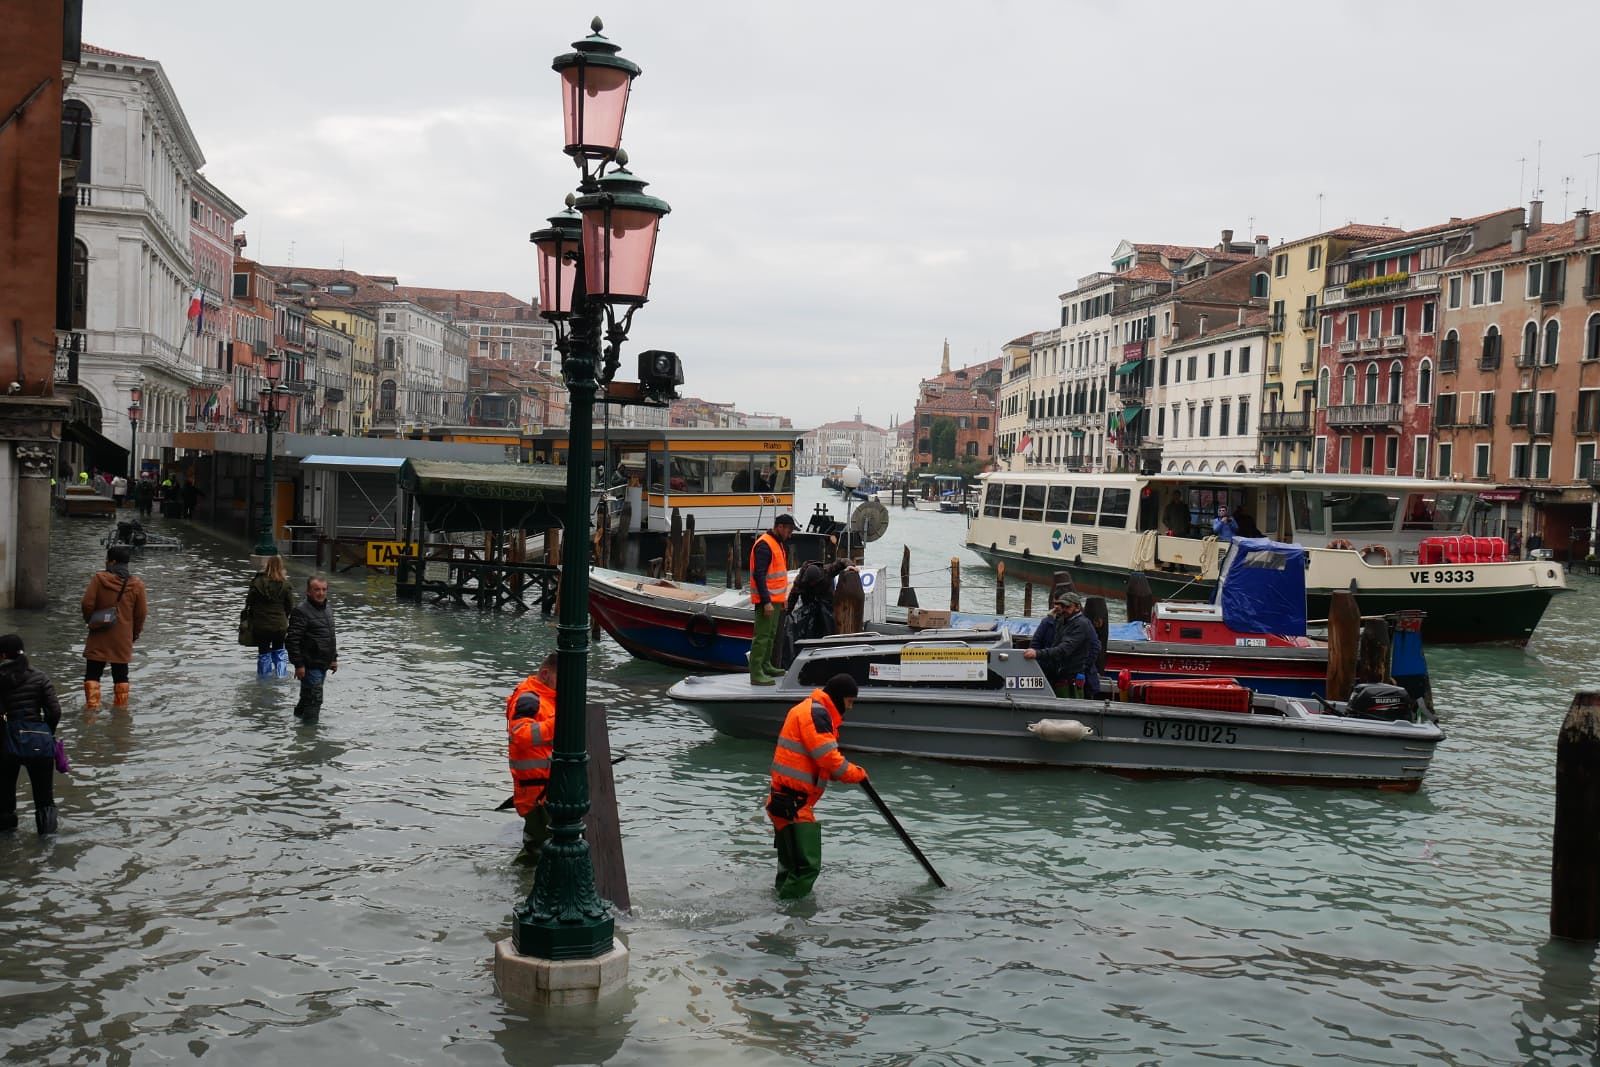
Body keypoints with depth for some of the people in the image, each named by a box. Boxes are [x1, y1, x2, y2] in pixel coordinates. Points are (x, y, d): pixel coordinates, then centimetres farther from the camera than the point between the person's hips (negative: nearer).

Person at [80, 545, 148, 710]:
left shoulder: (99, 578, -9)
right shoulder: (137, 585, -3)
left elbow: (87, 604, -10)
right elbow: (141, 614, 1)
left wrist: (90, 620, 10)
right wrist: (135, 633, 17)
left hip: (99, 638, -2)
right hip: (123, 640, 2)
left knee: (93, 673, 6)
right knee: (121, 675, 13)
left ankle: (92, 704, -1)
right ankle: (121, 705, 17)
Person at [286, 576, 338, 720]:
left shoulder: (328, 610, 13)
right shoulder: (301, 611, -16)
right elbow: (292, 640, -19)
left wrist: (334, 658, 20)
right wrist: (298, 664, -20)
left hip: (323, 665, 8)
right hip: (310, 666, -8)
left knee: (307, 696, 21)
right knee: (314, 699, -8)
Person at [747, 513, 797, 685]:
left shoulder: (777, 543, 15)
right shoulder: (764, 545, -16)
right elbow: (759, 575, -22)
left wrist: (783, 596, 21)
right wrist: (766, 601, -25)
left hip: (775, 599, 10)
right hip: (767, 601, -10)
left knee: (771, 635, 18)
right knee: (762, 636, -10)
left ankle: (765, 666, 29)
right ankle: (756, 674, -10)